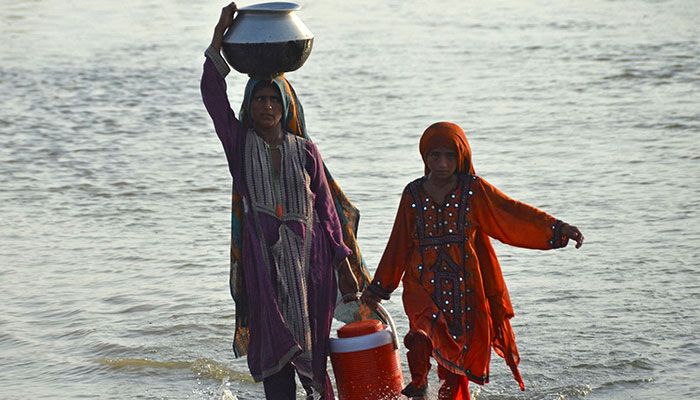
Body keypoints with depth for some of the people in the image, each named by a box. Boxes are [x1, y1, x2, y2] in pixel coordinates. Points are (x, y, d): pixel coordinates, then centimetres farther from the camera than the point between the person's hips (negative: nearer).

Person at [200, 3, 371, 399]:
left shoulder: (305, 151, 7)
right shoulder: (240, 143, 5)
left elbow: (327, 207, 9)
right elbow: (212, 93, -7)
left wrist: (344, 264, 5)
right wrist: (220, 34, -15)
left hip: (309, 255, 1)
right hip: (263, 258, -1)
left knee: (310, 345, 4)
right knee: (275, 345, -6)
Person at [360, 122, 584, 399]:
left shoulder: (473, 190, 1)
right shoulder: (413, 195, 6)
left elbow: (513, 212, -4)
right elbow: (399, 244, 15)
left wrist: (558, 228, -17)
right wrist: (379, 287, 19)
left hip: (464, 289, 0)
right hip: (423, 287, 0)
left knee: (456, 370, 4)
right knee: (422, 337, -27)